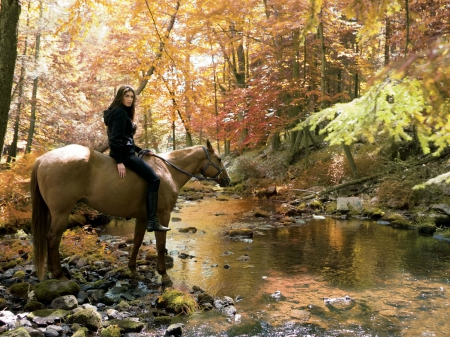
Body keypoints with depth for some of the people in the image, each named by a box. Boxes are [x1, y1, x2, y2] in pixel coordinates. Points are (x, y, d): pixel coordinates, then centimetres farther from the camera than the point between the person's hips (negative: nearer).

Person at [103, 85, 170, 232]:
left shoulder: (124, 112, 21)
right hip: (124, 153, -11)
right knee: (153, 179, -18)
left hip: (125, 152, 11)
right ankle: (152, 221, -23)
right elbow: (116, 138, -20)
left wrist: (140, 150, 20)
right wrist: (119, 162, -25)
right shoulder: (120, 112, -11)